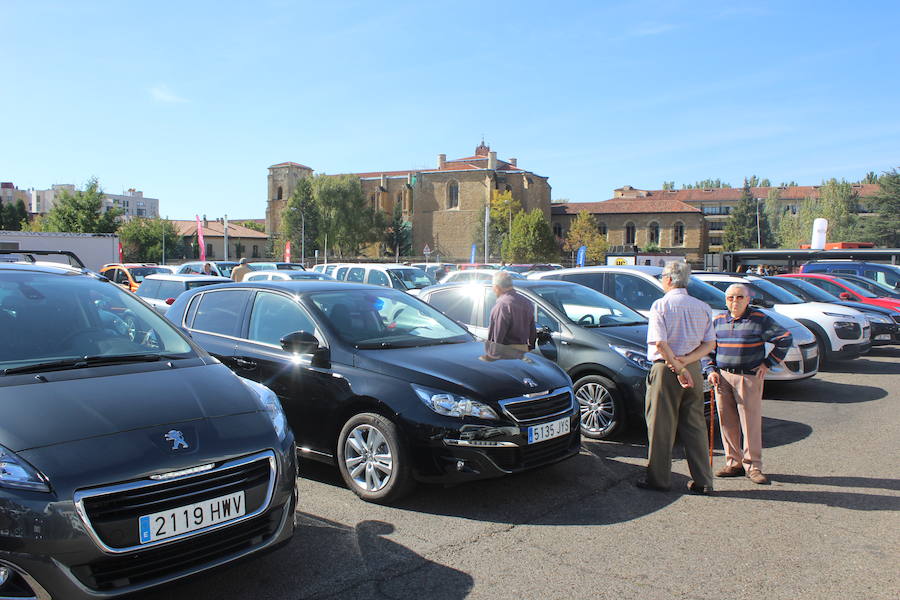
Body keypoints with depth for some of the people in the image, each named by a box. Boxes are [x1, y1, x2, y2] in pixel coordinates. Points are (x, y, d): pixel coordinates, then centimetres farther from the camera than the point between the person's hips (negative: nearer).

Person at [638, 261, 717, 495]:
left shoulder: (661, 305, -8)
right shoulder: (702, 307, 9)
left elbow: (660, 344, -18)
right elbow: (709, 344, 4)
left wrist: (677, 367, -12)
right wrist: (685, 361, -7)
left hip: (666, 370, -5)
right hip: (694, 370, 5)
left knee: (661, 426, 4)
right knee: (695, 425, 11)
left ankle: (659, 478, 11)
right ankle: (702, 481, 14)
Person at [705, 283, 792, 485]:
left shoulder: (760, 320, -1)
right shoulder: (718, 321, 11)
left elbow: (785, 339, 1)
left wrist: (767, 364, -2)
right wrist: (712, 370, 7)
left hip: (749, 378, -4)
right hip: (723, 377, 4)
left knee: (751, 423, -3)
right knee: (727, 423, 6)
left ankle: (753, 466, 8)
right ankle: (734, 463, 16)